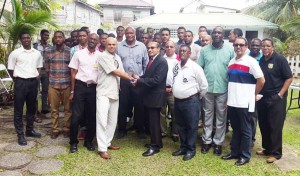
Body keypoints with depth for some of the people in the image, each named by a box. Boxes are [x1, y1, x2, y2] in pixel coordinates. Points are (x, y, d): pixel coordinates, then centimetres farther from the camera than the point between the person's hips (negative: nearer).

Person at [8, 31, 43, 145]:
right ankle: (20, 135, 9)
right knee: (18, 109, 1)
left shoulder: (37, 53, 7)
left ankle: (30, 130, 28)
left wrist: (37, 76, 7)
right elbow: (10, 69, 1)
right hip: (21, 82, -4)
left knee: (31, 108, 13)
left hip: (33, 82, 4)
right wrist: (16, 80, 3)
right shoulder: (15, 53, -5)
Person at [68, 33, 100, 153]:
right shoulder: (79, 54, 3)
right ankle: (73, 142, 16)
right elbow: (73, 73, 3)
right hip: (80, 86, -1)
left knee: (92, 116, 8)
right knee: (76, 115, -1)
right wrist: (72, 91, -1)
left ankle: (88, 141, 26)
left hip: (94, 88, 2)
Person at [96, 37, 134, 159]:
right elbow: (116, 72, -13)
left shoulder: (117, 58, 15)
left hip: (115, 93, 8)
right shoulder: (103, 57, -10)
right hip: (104, 93, -8)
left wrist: (131, 78, -5)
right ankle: (102, 149, -3)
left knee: (112, 121, 12)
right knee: (102, 121, -8)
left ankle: (107, 143, 25)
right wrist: (131, 78, -6)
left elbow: (121, 73, 12)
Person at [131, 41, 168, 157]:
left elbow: (156, 80, -24)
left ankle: (155, 146, 12)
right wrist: (139, 78, -3)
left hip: (155, 96, -9)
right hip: (149, 95, 9)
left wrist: (139, 81, -21)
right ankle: (154, 141, 32)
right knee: (150, 120, 17)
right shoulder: (151, 60, 13)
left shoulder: (162, 62, -16)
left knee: (154, 122, 0)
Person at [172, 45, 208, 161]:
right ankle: (183, 147, 31)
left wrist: (198, 98, 2)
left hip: (191, 101, -6)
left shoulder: (195, 67, -12)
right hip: (178, 101, 6)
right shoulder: (176, 67, 7)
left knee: (191, 126, 5)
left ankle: (191, 149, 19)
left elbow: (204, 85, -8)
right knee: (180, 126, 15)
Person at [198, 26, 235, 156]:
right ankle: (206, 140, 24)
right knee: (207, 115, 11)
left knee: (221, 117, 9)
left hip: (223, 89, -1)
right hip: (207, 88, 1)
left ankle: (218, 142, 22)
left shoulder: (230, 50, -1)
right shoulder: (204, 50, 4)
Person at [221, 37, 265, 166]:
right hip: (232, 102, 6)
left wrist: (252, 94, 0)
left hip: (244, 103, -6)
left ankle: (245, 155, 19)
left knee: (245, 130, 7)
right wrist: (228, 98, 13)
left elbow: (261, 81, -8)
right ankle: (234, 152, 28)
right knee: (235, 129, 16)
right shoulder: (231, 62, 11)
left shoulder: (251, 61, -8)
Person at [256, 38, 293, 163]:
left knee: (275, 126, 0)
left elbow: (289, 78, -9)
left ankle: (275, 153, 12)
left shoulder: (280, 59, -7)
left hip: (276, 98, -6)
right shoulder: (260, 61, 8)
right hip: (262, 98, 6)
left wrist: (280, 94, -14)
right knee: (263, 125, 12)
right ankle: (267, 148, 26)